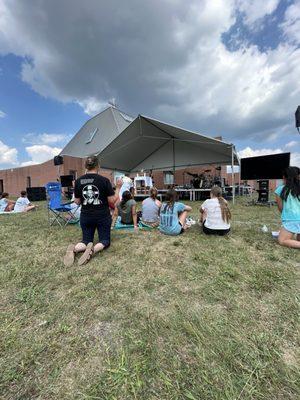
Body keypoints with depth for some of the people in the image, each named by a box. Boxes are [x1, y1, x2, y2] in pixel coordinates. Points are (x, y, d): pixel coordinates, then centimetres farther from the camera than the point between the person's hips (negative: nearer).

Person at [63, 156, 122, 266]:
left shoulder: (78, 181, -3)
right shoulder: (104, 180, -12)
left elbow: (77, 201, 3)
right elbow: (112, 200, -9)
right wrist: (118, 188, 2)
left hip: (86, 216, 3)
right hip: (102, 216, -3)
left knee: (86, 240, 17)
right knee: (104, 240, 12)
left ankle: (74, 249, -16)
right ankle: (93, 249, -21)